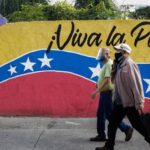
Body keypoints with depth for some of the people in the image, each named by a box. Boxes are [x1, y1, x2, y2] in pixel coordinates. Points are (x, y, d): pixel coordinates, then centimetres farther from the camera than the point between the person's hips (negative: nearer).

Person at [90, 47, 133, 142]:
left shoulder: (109, 64, -15)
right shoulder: (106, 64, 15)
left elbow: (107, 80, -24)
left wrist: (97, 91, -26)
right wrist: (99, 91, 19)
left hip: (108, 93, -10)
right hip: (104, 93, 10)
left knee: (110, 115, -5)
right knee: (100, 114, 10)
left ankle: (126, 129, 5)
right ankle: (101, 135, 15)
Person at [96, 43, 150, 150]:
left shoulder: (129, 64, -16)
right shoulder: (120, 65, 12)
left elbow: (136, 84, -20)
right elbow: (114, 80, 16)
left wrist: (139, 103, -23)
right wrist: (114, 70, -1)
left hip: (130, 103, -9)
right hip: (120, 102, 9)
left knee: (138, 126, 0)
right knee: (112, 124, 11)